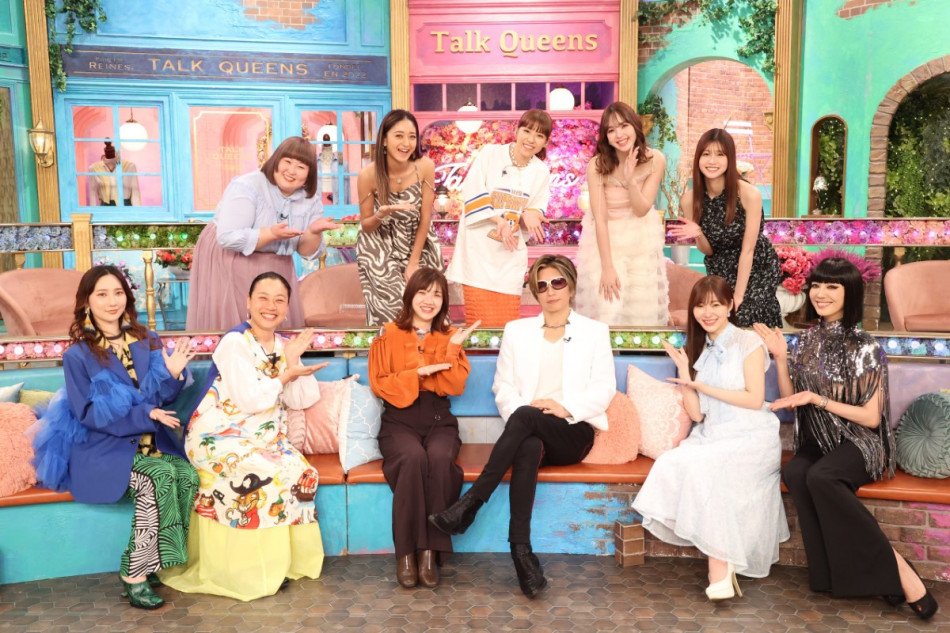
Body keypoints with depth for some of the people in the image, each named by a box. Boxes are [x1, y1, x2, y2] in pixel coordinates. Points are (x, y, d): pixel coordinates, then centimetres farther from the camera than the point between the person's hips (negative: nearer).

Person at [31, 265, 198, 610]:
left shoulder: (148, 341, 8)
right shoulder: (77, 355, -3)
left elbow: (159, 398, 6)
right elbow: (90, 413, -9)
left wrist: (172, 374, -15)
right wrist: (144, 414, -19)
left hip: (151, 440, 4)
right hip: (103, 447, -4)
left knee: (187, 475, -27)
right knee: (160, 477, -31)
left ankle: (137, 569, -13)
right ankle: (135, 575, -16)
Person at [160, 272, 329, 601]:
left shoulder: (283, 346, 10)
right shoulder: (234, 343, -12)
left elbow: (302, 400, 4)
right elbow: (250, 400, -20)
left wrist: (293, 361, -8)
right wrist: (287, 375, -10)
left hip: (264, 438, 6)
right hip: (220, 438, -6)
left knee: (302, 472, -19)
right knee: (268, 475, -29)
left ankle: (288, 559, -2)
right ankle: (256, 572, -10)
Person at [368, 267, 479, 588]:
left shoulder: (449, 336, 12)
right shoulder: (389, 335, 6)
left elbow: (456, 387, 2)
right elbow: (379, 384, 0)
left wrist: (451, 349, -10)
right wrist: (418, 373, -11)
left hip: (439, 420, 2)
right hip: (399, 420, -1)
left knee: (440, 457, -32)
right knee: (413, 457, -34)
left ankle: (430, 551, -23)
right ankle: (406, 552, -23)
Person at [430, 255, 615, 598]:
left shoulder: (595, 331, 13)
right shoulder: (517, 330, 18)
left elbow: (604, 389, 3)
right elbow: (503, 386, 9)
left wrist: (565, 407, -15)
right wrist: (518, 411, -12)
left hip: (573, 433, -1)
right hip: (530, 431, 2)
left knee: (525, 417, -34)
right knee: (528, 449, -37)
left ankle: (469, 504, -33)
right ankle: (522, 551, -37)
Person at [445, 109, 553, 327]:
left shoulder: (541, 172, 8)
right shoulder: (490, 153, -2)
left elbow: (537, 211, 9)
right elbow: (473, 192, -9)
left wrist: (530, 215, -15)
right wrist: (499, 219, -17)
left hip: (510, 254, 3)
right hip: (479, 247, -3)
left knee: (508, 322, 3)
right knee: (482, 320, -8)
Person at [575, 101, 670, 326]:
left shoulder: (655, 160, -11)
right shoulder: (597, 166, -17)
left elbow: (642, 210, -12)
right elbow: (600, 219, -18)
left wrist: (630, 180, -30)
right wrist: (607, 267, -22)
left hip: (642, 242, 2)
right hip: (605, 241, -2)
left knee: (642, 311, 5)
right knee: (607, 312, -8)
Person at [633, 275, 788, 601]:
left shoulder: (748, 342, 0)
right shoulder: (698, 350, 15)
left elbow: (755, 399, -9)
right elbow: (697, 414, 9)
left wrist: (702, 386, -10)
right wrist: (685, 379, -6)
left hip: (751, 438, -5)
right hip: (710, 437, 5)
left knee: (703, 466, -33)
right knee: (672, 463, -25)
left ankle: (720, 568, -23)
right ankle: (723, 562, -18)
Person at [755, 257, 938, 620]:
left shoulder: (864, 347, -9)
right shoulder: (807, 341, 8)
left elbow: (871, 417, -11)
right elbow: (790, 402, 10)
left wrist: (817, 399, -17)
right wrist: (781, 359, -1)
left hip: (858, 443, -4)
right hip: (817, 443, 5)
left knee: (820, 477, -35)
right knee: (793, 474, -30)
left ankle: (893, 566, -21)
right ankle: (834, 571, -21)